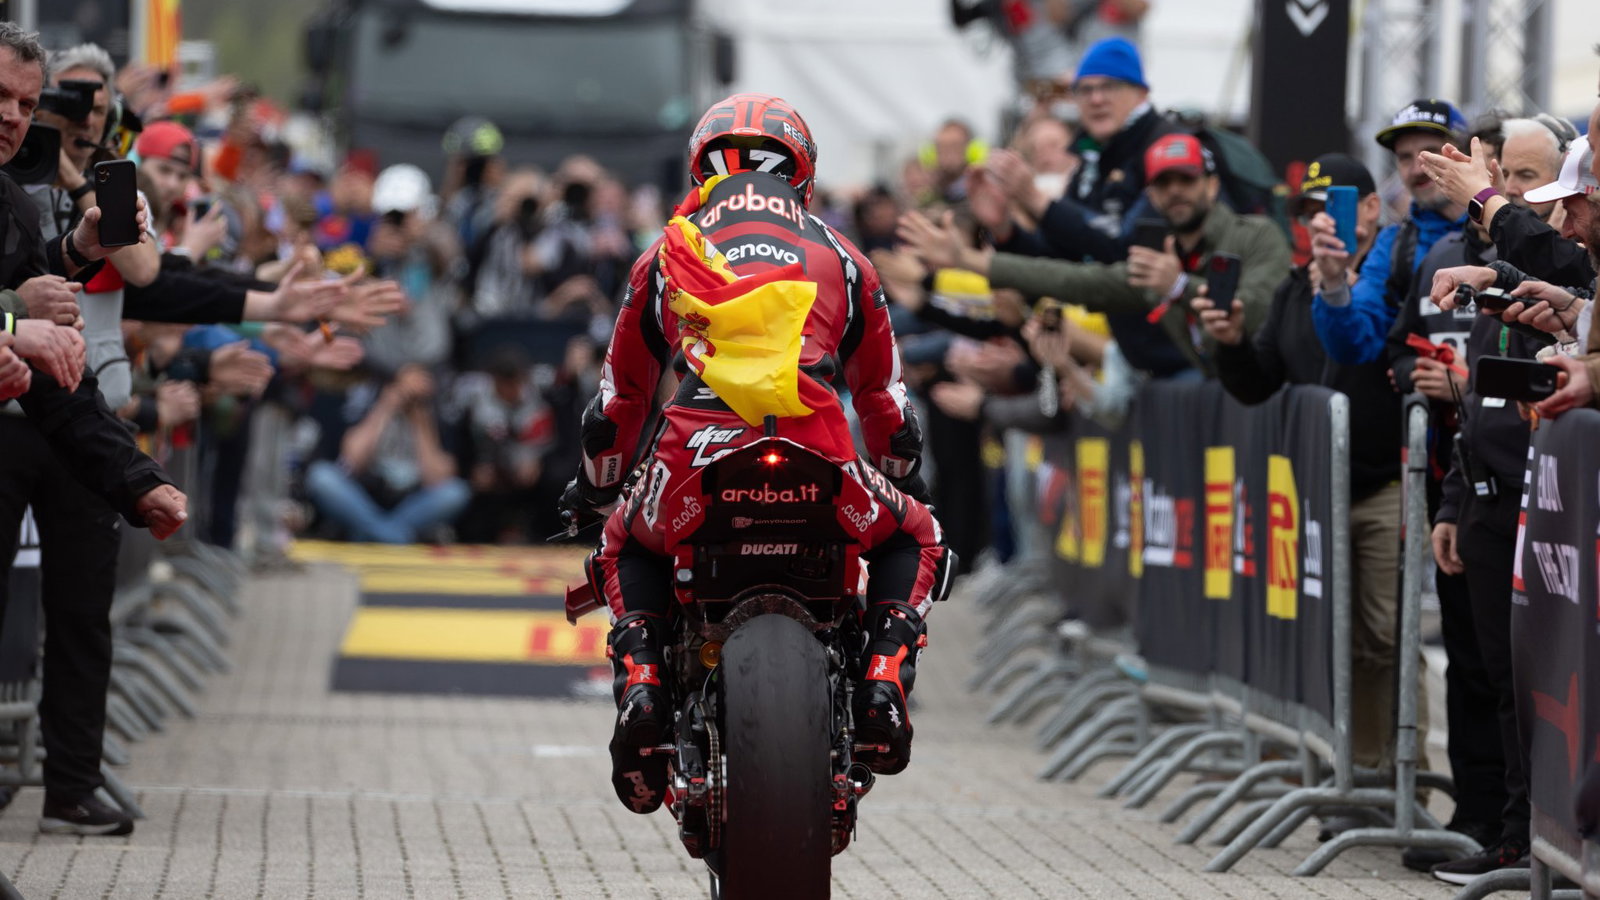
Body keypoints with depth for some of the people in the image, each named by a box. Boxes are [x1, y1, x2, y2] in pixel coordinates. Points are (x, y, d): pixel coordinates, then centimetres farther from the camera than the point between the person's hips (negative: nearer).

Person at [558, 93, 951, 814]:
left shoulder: (665, 257, 27)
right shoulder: (841, 258, 27)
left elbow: (619, 397, 36)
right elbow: (884, 400, 36)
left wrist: (596, 487, 55)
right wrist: (901, 482, 55)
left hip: (692, 458, 0)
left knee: (625, 552, 33)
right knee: (914, 543, 29)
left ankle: (639, 678, 5)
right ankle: (884, 676, 3)